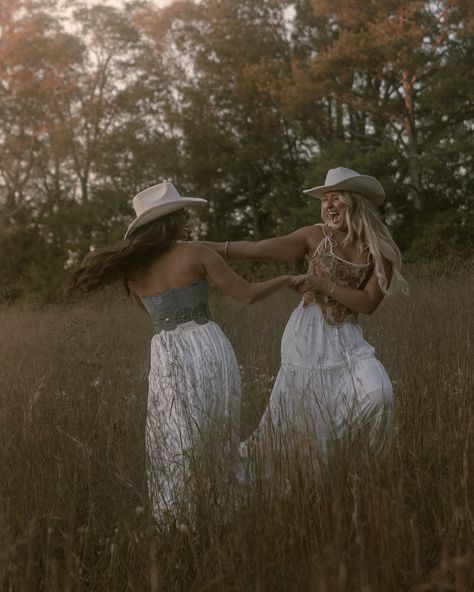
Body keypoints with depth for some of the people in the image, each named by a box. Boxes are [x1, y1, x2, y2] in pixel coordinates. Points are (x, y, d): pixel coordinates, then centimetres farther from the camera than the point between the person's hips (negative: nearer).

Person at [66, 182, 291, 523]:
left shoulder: (132, 269, 8)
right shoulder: (196, 254, -3)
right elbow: (248, 294, -1)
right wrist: (286, 279, 14)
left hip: (168, 357, 2)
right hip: (209, 348, -2)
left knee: (175, 448, 11)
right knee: (220, 440, 14)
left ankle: (174, 521, 12)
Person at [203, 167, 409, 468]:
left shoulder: (380, 250, -2)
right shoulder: (316, 236, -4)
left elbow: (368, 303, -7)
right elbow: (257, 248, -9)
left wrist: (322, 283, -15)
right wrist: (206, 246, -15)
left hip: (346, 335, 1)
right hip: (308, 330, -1)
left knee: (377, 393, -18)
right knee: (295, 407, 3)